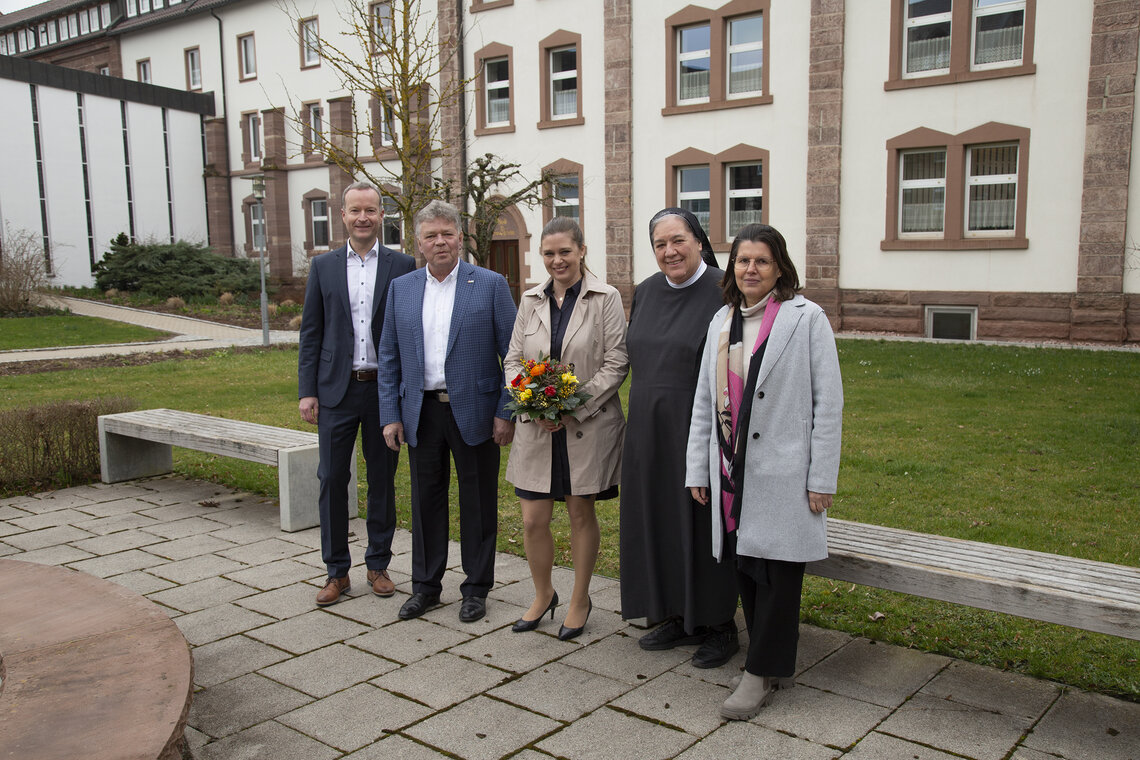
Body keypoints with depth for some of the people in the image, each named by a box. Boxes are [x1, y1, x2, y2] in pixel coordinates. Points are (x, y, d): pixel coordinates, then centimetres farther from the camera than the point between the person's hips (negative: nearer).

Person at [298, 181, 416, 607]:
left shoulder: (402, 267, 3)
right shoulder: (323, 267, 7)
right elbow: (311, 333, 6)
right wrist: (307, 391, -1)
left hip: (385, 389, -1)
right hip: (336, 390, 1)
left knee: (382, 479, 9)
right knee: (332, 479, 2)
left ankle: (378, 564, 23)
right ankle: (337, 571, 15)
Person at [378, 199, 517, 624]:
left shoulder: (490, 285, -3)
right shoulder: (401, 288, 7)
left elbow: (513, 353, -4)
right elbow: (389, 357, 9)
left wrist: (506, 412, -10)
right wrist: (390, 415, 3)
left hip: (474, 411, -3)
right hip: (421, 412, 3)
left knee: (477, 501, 7)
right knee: (426, 499, 12)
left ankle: (476, 588, 21)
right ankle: (426, 585, 26)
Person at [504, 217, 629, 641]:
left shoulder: (606, 299, -4)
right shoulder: (530, 300, 8)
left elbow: (616, 364, -8)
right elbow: (513, 360, 9)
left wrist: (573, 406, -16)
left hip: (588, 426, -3)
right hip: (536, 427, 3)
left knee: (581, 514, 9)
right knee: (533, 519, 5)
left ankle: (580, 601, 28)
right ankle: (543, 595, 30)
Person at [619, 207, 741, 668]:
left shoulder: (723, 292, -12)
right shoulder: (646, 292, 8)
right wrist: (642, 418, 15)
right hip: (651, 430, 7)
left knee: (705, 523, 2)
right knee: (660, 519, 13)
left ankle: (719, 625, 18)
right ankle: (677, 615, 28)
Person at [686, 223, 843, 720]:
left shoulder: (806, 318, -4)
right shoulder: (721, 321, 12)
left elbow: (828, 402, -6)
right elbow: (704, 400, 15)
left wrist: (821, 477, -9)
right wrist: (697, 469, 12)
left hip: (782, 473, -5)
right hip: (733, 472, 5)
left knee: (778, 571, -1)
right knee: (745, 567, 9)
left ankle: (761, 673, 11)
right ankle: (772, 658, 24)